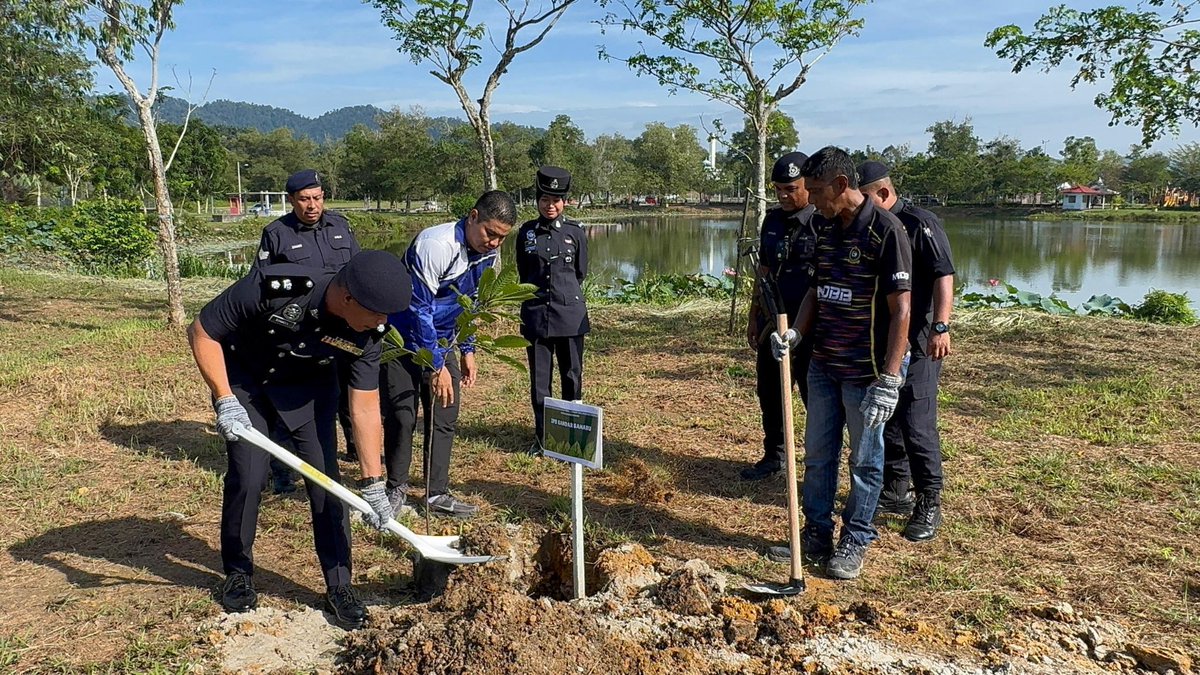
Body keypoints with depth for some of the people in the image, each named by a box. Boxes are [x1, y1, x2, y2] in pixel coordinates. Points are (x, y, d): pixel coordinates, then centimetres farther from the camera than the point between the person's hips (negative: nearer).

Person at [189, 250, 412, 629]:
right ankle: (238, 573, 18)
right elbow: (202, 332, -23)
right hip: (243, 378, -2)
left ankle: (339, 587, 8)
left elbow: (365, 407, -18)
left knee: (326, 479, -6)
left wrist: (372, 484, -19)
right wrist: (225, 401, -28)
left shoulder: (367, 333, -26)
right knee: (248, 476, -8)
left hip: (308, 385, 2)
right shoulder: (276, 287, -37)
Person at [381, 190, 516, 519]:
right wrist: (435, 367, -22)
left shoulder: (489, 253, -5)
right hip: (404, 339, -6)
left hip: (442, 342, 7)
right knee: (401, 417, -3)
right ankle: (396, 488, 17)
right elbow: (419, 309, -26)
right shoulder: (434, 245, -29)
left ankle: (437, 493, 16)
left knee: (445, 417, 5)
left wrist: (467, 350, 9)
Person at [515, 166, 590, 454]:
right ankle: (541, 436, 18)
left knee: (572, 376, 5)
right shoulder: (526, 232, 3)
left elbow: (580, 273, 11)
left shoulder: (575, 232, 0)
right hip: (535, 314, 1)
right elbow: (524, 275, 13)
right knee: (539, 379, 6)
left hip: (570, 314, -1)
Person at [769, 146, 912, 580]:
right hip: (823, 365, 7)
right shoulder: (825, 229, 6)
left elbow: (900, 310, -18)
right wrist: (796, 333, -3)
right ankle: (816, 533, 30)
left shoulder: (886, 231, -16)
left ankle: (856, 542, 22)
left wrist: (889, 380, -22)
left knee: (864, 460, 8)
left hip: (865, 372, -7)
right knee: (817, 454, 15)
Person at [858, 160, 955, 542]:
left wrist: (941, 327, -27)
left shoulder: (919, 224, -11)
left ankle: (929, 505, 5)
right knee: (886, 420, 14)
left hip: (916, 343, -8)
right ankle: (895, 493, 27)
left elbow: (944, 275, -18)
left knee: (917, 424, -6)